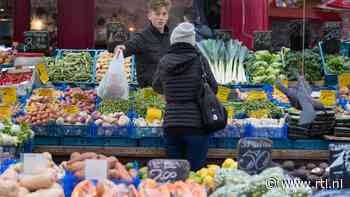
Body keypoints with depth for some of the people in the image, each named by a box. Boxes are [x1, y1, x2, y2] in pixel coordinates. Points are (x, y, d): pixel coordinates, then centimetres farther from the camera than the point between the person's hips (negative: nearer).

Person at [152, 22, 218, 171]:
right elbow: (213, 88, 3)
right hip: (196, 124, -3)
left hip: (171, 124, 3)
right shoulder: (199, 60, -6)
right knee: (195, 171, 0)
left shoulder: (164, 62, 3)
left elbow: (156, 87, 19)